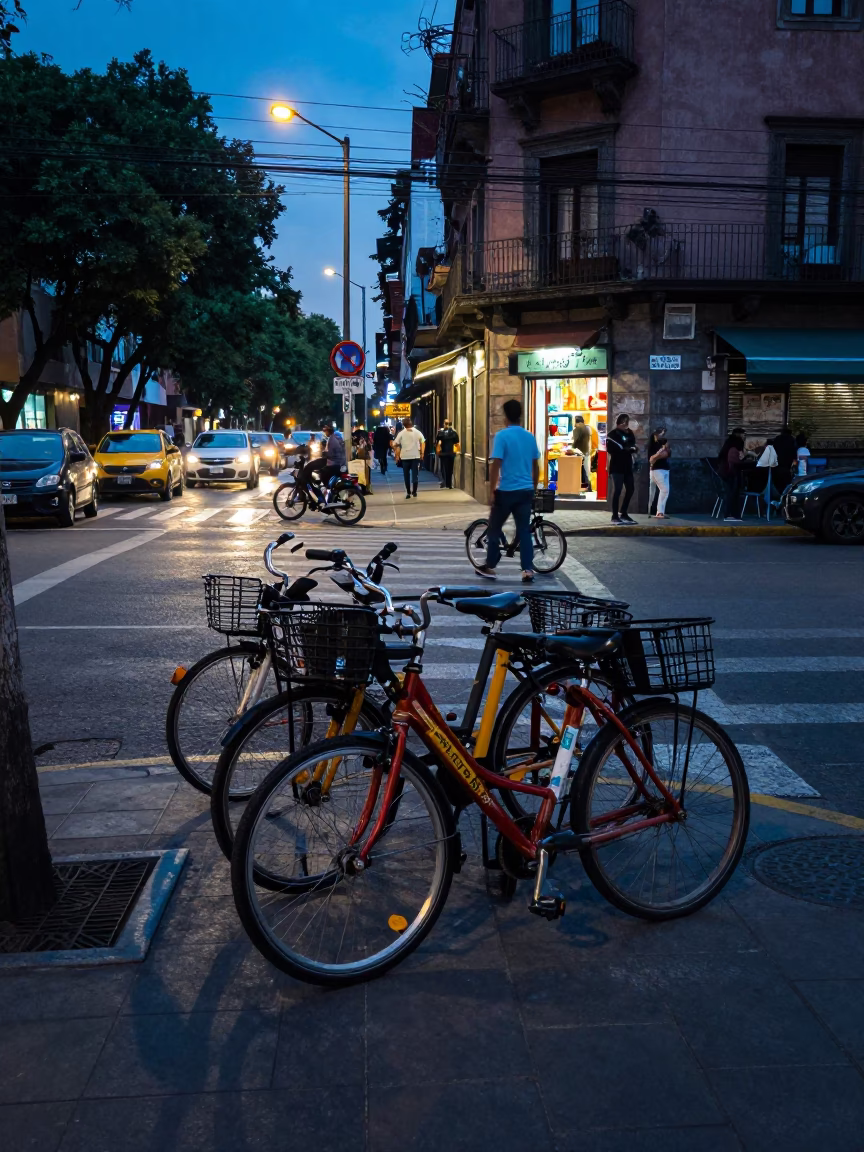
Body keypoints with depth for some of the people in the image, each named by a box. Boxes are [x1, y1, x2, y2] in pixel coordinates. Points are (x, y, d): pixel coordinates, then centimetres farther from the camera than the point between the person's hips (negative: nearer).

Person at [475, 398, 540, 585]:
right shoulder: (530, 436, 7)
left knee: (494, 528, 10)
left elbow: (495, 465, -14)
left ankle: (490, 568, 17)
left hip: (506, 490, -5)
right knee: (524, 531, 6)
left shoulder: (502, 435, -10)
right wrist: (534, 488, 25)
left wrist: (491, 491, -9)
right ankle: (528, 571, 0)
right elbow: (536, 466, 14)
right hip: (526, 491, 5)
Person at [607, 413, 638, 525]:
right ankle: (615, 516, -6)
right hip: (617, 466, -7)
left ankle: (623, 513, 21)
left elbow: (634, 447, 16)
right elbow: (610, 449, -15)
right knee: (617, 489, -9)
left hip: (627, 465, 7)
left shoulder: (630, 433, 16)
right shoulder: (613, 434, -4)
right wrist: (625, 449, -12)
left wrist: (631, 449, -8)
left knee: (630, 489, 9)